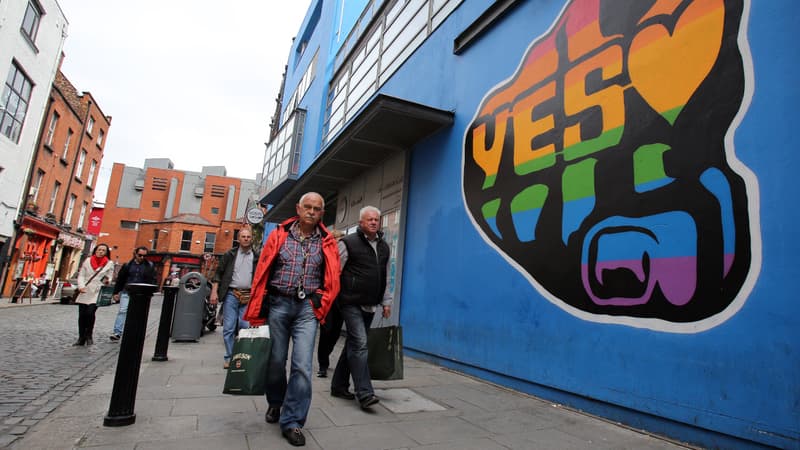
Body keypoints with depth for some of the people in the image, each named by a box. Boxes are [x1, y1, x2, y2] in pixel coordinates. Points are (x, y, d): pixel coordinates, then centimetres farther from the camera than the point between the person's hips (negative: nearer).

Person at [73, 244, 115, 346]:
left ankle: (88, 336, 5)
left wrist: (107, 281, -17)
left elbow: (109, 277, 7)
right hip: (84, 292, 3)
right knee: (82, 315, 4)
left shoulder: (109, 263, 4)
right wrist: (81, 286, -8)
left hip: (97, 292, -3)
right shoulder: (88, 260, 9)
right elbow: (81, 275, 8)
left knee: (90, 313, -15)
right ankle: (81, 338, 17)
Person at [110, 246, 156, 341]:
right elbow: (120, 279, 10)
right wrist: (116, 292, 7)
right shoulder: (127, 265, 6)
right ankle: (117, 333, -8)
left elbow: (152, 280, 3)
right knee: (122, 311, -9)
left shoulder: (150, 266, 4)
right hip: (126, 292, 1)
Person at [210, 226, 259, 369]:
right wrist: (214, 292, -1)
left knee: (246, 327, -2)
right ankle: (229, 357, 12)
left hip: (249, 297, 0)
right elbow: (218, 273, 8)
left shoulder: (257, 256, 7)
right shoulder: (230, 254, 8)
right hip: (231, 294, 1)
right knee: (228, 328, 2)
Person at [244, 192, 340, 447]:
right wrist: (257, 311, -1)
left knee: (303, 366, -7)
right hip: (277, 304, 1)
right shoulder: (279, 235, 2)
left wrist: (320, 305, -6)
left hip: (307, 308, 0)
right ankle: (275, 403, 42)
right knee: (275, 361, 14)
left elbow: (332, 280, 5)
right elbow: (262, 272, 1)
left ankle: (292, 422, 8)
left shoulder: (327, 243, 3)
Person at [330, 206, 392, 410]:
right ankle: (364, 393, -9)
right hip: (351, 303, -6)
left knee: (353, 345, 13)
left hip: (369, 306, 7)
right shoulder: (348, 243, -5)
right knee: (360, 344, -13)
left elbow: (385, 279, 20)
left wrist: (387, 302, 16)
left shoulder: (384, 247, 14)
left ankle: (339, 385, 26)